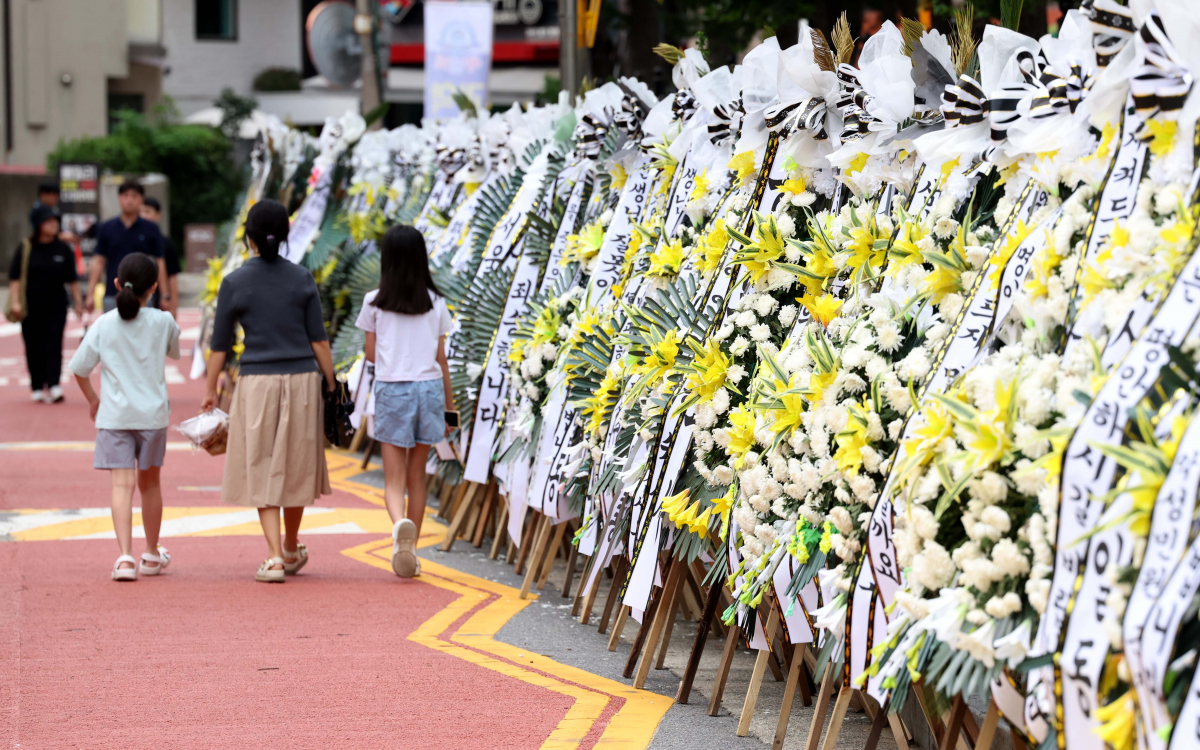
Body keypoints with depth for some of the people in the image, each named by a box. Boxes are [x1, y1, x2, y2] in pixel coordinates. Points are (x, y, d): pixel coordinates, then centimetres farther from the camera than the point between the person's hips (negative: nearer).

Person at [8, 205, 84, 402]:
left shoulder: (64, 249, 3)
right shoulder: (25, 249, -1)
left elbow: (72, 279, 9)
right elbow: (15, 278, -1)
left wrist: (78, 302, 9)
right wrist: (15, 302, -10)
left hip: (56, 306, 0)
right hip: (31, 307, 0)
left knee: (54, 346, -9)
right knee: (34, 348, 5)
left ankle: (54, 386, -17)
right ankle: (38, 388, 13)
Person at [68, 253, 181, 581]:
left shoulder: (103, 325, -4)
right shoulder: (163, 322, -3)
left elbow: (80, 368, 0)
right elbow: (174, 351, 17)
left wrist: (92, 398, 19)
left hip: (114, 415, -1)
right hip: (153, 414, 1)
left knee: (122, 484, -6)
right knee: (149, 482, 16)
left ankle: (125, 555, -22)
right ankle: (152, 555, 30)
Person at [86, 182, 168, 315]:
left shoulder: (151, 229, 3)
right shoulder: (106, 228, 6)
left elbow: (159, 262, 4)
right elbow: (98, 261, 6)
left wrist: (164, 295, -2)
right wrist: (90, 294, 0)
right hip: (112, 296, 1)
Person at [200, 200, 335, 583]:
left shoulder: (234, 283, -5)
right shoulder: (302, 278, 0)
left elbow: (220, 345, -1)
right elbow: (318, 339, 0)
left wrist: (211, 391, 10)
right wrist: (331, 386, 8)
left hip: (256, 382, -2)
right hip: (302, 379, 2)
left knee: (262, 472, 4)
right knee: (295, 466, 15)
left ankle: (274, 557, -5)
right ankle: (291, 549, 30)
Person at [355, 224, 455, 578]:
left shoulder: (375, 302, -2)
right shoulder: (435, 303, 3)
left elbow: (370, 354, 4)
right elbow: (441, 358, 6)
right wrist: (449, 405, 14)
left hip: (391, 390, -2)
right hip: (429, 388, 2)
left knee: (394, 479, -2)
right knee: (417, 475, 13)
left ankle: (400, 524, -32)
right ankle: (411, 552, 16)